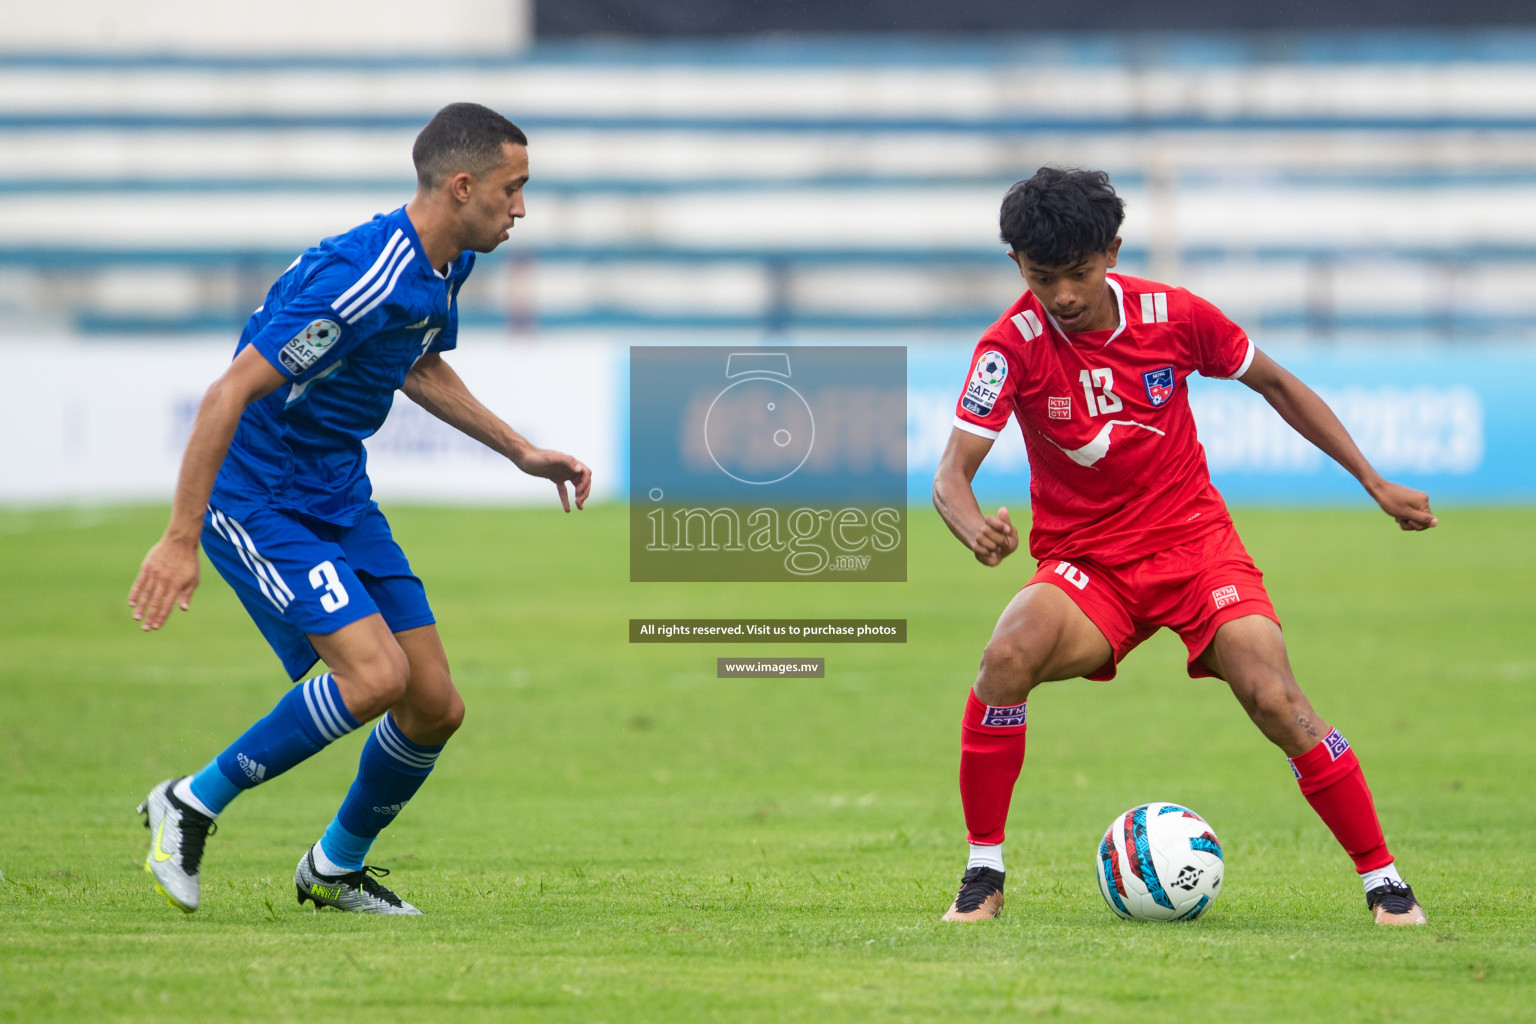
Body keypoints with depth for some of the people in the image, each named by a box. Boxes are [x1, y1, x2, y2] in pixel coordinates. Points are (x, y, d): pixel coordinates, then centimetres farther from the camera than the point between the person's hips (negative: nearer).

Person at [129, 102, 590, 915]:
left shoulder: (446, 267, 3)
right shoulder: (360, 279, -27)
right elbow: (230, 394, -27)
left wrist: (522, 452, 22)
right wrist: (181, 539, -28)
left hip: (341, 502, 9)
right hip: (257, 502, -9)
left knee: (435, 708, 4)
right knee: (374, 674, -24)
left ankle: (335, 868, 28)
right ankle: (193, 804, -6)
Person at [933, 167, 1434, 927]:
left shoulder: (1174, 317, -9)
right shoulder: (1013, 345, -13)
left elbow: (1275, 385, 8)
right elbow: (951, 473, -19)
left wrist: (1375, 484, 8)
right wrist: (974, 529, -44)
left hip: (1194, 540, 1)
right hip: (1083, 566, 0)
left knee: (1272, 696, -21)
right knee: (1008, 657, -30)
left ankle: (1382, 879, -5)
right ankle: (982, 874, -15)